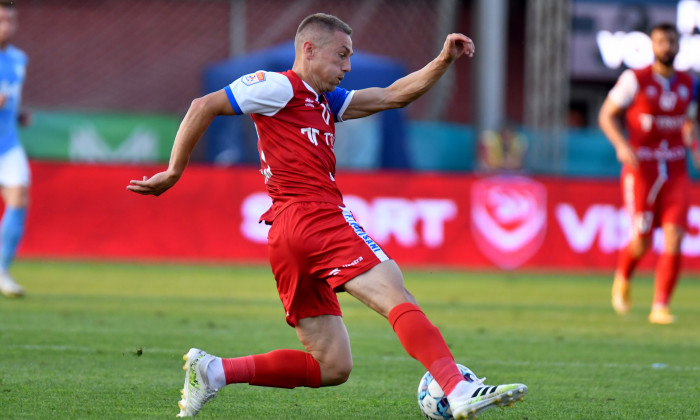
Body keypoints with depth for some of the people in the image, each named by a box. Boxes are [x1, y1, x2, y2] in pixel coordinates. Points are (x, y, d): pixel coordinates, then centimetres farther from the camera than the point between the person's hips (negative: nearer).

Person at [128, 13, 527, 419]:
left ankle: (213, 370, 2)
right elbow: (204, 107, 0)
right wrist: (175, 171, -1)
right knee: (398, 298, -20)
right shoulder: (281, 87, 4)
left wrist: (444, 61, 16)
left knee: (332, 367, 6)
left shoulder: (326, 101, 29)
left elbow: (392, 96, 28)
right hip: (316, 217, -10)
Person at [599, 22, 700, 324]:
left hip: (676, 172, 3)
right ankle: (623, 278, 29)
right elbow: (607, 115, -2)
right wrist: (621, 145, -18)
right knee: (642, 243, -6)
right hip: (641, 171, -3)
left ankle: (660, 307, -3)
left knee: (674, 239, -11)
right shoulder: (635, 80, -7)